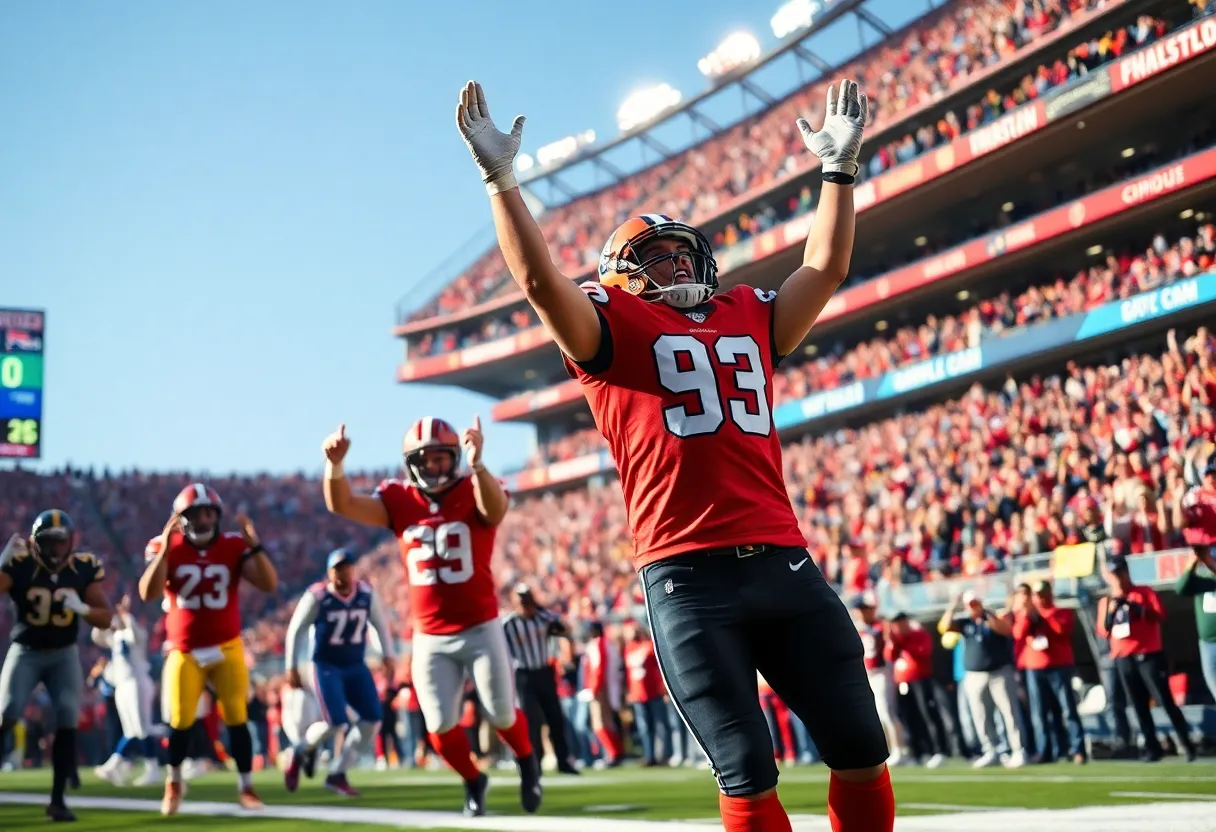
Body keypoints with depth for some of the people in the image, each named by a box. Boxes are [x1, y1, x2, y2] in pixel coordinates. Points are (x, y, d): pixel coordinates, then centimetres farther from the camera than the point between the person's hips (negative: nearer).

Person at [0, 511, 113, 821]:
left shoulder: (84, 569, -9)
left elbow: (105, 618, -4)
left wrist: (83, 609, -24)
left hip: (64, 654, 2)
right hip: (26, 652, -2)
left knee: (68, 719, -10)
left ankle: (57, 799, -2)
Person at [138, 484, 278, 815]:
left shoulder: (233, 546, -4)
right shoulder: (166, 547, -6)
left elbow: (269, 584, -14)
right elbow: (148, 593, -21)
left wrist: (253, 544, -24)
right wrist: (165, 548, -29)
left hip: (227, 650, 0)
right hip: (185, 652, 0)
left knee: (237, 719, -2)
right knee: (181, 721, 2)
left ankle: (246, 787, 10)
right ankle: (174, 782, 27)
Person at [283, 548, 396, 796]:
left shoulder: (367, 593, -4)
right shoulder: (318, 596, -15)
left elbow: (380, 623, 12)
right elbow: (296, 631, -6)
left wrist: (388, 654, 5)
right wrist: (292, 667, -5)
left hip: (356, 666, 5)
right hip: (326, 666, -5)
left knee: (373, 718, -7)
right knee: (335, 722, -19)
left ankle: (337, 774, 5)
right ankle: (302, 750, 14)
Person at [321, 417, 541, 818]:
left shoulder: (474, 491, -10)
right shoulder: (398, 499, -2)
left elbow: (495, 511, -34)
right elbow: (341, 505, -15)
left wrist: (477, 463, -54)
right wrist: (335, 464, -37)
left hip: (480, 630, -2)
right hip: (430, 639, 2)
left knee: (501, 716, 5)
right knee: (441, 726, 1)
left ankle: (526, 762, 39)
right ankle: (473, 781, 31)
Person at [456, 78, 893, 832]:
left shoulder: (749, 318, 21)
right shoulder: (613, 327, 7)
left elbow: (827, 266, 26)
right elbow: (539, 278, -7)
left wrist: (840, 166, 25)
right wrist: (500, 179, -13)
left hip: (784, 563, 5)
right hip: (688, 578, -5)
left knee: (861, 748, 6)